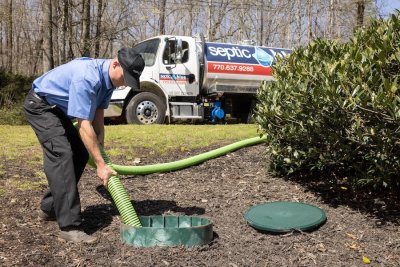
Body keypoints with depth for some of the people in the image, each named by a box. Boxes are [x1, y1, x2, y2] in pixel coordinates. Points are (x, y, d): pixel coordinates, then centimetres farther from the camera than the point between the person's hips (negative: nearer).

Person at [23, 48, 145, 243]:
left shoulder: (108, 78, -5)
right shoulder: (87, 77, -34)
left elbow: (98, 114, 4)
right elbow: (84, 125, -33)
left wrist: (100, 145, 1)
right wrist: (100, 165, -30)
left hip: (58, 109, 10)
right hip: (40, 105, -10)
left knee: (80, 154, 7)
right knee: (62, 155, -22)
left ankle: (49, 208, 19)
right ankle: (69, 226, -21)